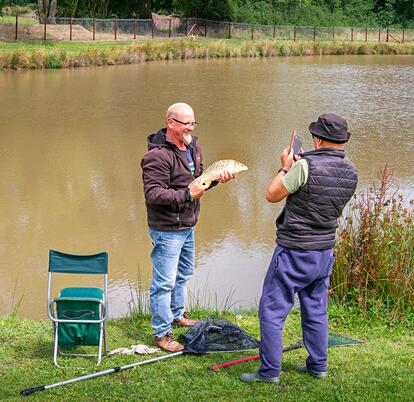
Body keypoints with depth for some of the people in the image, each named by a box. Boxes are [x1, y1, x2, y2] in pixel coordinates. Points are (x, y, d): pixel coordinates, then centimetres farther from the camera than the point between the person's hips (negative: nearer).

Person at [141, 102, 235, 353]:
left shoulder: (193, 147, 7)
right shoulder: (158, 155, -23)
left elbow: (199, 178, 17)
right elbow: (152, 194, -27)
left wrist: (218, 178, -2)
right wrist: (186, 195, -33)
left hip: (188, 226, 10)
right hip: (167, 229, -10)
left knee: (184, 273, 25)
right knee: (164, 282, -2)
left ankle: (177, 315, 45)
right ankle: (162, 333, 9)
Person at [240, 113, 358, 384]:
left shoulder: (306, 166, -21)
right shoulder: (351, 173, 0)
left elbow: (272, 195, -12)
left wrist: (286, 167, 3)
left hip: (294, 253, -7)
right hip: (325, 252, 7)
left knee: (272, 310, 3)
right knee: (316, 312, 19)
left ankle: (269, 372, 6)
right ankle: (318, 366, 28)